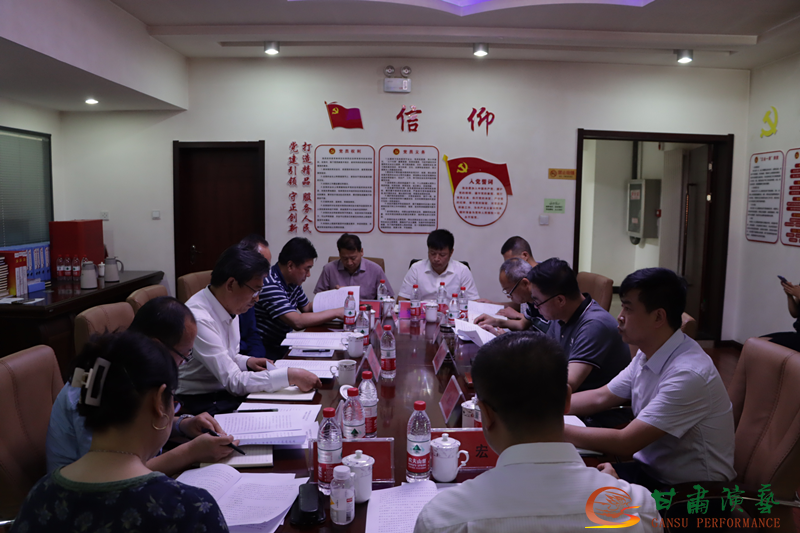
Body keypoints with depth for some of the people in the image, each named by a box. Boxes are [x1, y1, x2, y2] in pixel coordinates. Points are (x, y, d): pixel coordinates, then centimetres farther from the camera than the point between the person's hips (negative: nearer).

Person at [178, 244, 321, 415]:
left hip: (225, 390, 8)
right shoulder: (198, 319, -25)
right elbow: (234, 382, -25)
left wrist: (247, 362, -2)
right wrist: (290, 376, -28)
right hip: (201, 401, -8)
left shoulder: (230, 307, 3)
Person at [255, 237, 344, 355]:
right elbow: (297, 322, -29)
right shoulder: (269, 285, -24)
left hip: (282, 345, 9)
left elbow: (307, 307, 19)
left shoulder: (292, 282, 5)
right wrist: (335, 312, -22)